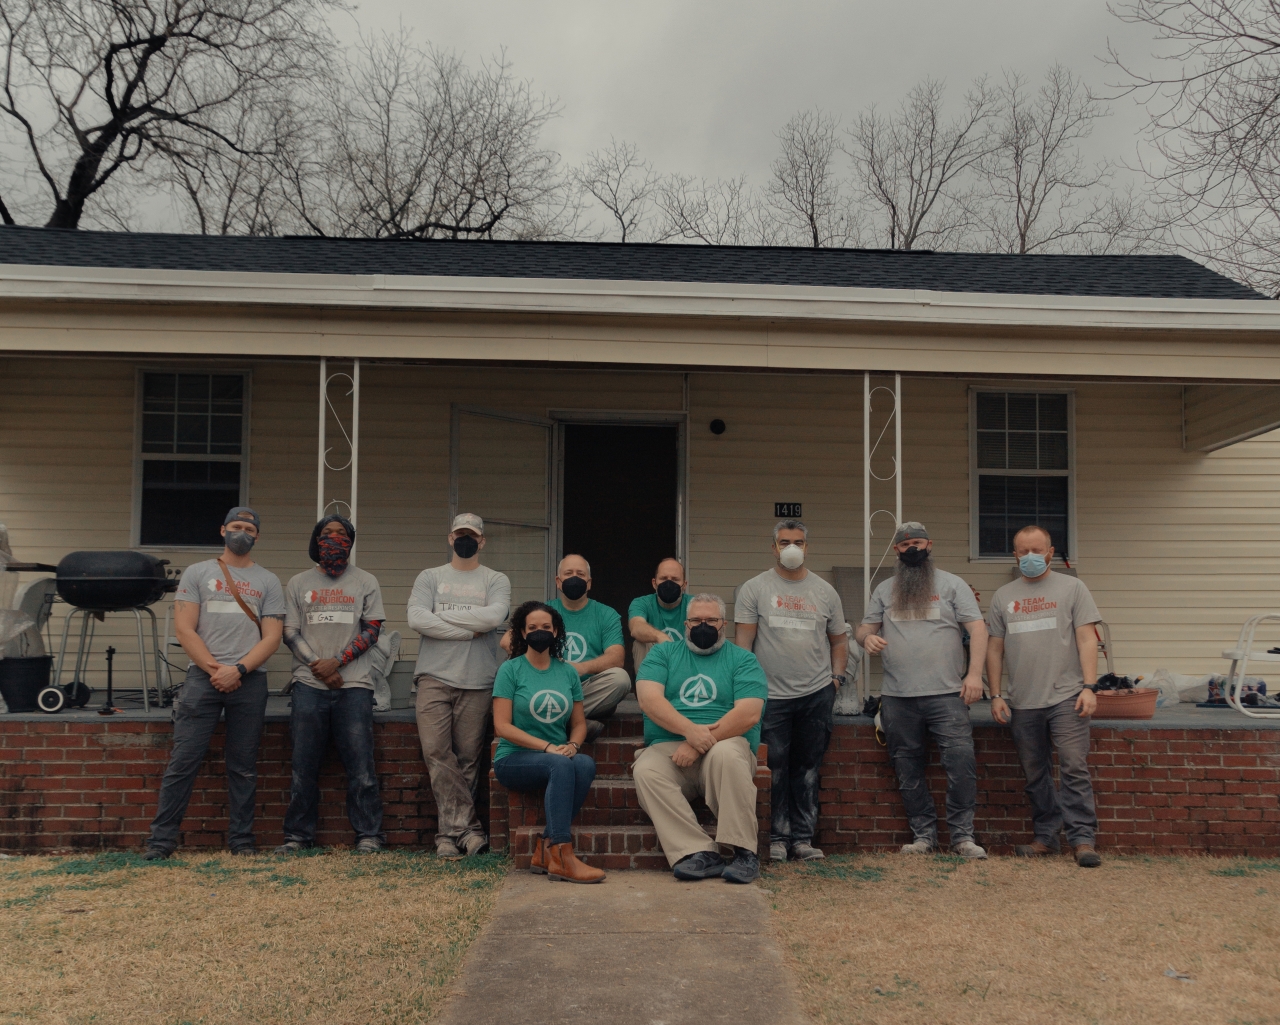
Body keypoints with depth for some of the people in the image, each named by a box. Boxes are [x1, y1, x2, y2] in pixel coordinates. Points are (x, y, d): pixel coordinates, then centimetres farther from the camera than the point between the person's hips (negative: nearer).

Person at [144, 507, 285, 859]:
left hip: (249, 681, 1)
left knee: (243, 766, 6)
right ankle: (161, 840, 3)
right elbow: (184, 629, 1)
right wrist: (214, 669, -9)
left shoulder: (268, 581, 12)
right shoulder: (197, 573, 10)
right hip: (202, 676, -1)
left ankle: (241, 840, 13)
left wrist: (238, 670, -11)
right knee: (183, 762, -4)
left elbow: (272, 636, 3)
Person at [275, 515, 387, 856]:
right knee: (304, 764, 2)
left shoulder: (365, 582, 12)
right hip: (309, 686, 1)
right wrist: (319, 668, -6)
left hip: (354, 686, -1)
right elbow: (290, 632, 8)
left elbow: (372, 630, 4)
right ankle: (298, 835, 10)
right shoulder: (299, 584, 15)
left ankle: (369, 835, 1)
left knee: (361, 764, -5)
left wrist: (337, 661, -10)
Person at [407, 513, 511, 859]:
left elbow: (494, 616, -9)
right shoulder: (429, 578, 15)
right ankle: (468, 827, -7)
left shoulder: (496, 580, 12)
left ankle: (450, 832, 6)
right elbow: (416, 619, -3)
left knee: (468, 758, -2)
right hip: (434, 678, 1)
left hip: (478, 682, 0)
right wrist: (470, 630, -5)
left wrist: (442, 614, -4)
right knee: (436, 752, -12)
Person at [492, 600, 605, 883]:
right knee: (561, 764, -35)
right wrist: (548, 747, -19)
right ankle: (561, 857, -39)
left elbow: (579, 723, 14)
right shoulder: (510, 670, -2)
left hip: (558, 757, 4)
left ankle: (545, 849, -26)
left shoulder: (567, 672, 11)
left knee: (586, 764, -30)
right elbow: (502, 726, -9)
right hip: (513, 759, -4)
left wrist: (573, 745, -10)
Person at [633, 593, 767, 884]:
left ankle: (744, 851, -28)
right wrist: (690, 730, -19)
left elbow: (749, 713, -6)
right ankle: (699, 853, -32)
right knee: (645, 771, -30)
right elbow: (649, 699, -3)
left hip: (726, 743, -1)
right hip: (667, 748, 2)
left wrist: (700, 743, -16)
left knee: (725, 754, -35)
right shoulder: (663, 654, 16)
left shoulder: (742, 659, 10)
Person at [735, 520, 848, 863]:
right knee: (775, 769, 0)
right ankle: (777, 838, 10)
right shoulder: (755, 588, 1)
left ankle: (803, 838, 15)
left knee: (808, 768, 8)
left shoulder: (825, 591, 10)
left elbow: (838, 639, 18)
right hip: (771, 695, -2)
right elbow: (743, 640, -2)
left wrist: (837, 676, 6)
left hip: (817, 694, 3)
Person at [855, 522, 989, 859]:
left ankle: (962, 835, -2)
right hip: (897, 698, 3)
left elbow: (977, 629, 0)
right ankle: (924, 835, 17)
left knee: (962, 760, -13)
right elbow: (864, 630, 16)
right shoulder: (884, 591, 16)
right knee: (908, 769, 7)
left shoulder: (952, 584, 6)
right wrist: (868, 638, -9)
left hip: (947, 695, -3)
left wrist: (975, 673, -12)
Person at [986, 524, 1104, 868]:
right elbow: (995, 649, 13)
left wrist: (1089, 687, -10)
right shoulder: (1003, 596, 13)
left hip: (1066, 697, -4)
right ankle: (1046, 837, 19)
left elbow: (1087, 640, -1)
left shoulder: (1072, 588, 5)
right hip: (1023, 703, 4)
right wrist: (995, 695, 6)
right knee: (1035, 775, 9)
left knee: (1074, 769, -9)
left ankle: (1083, 839, -3)